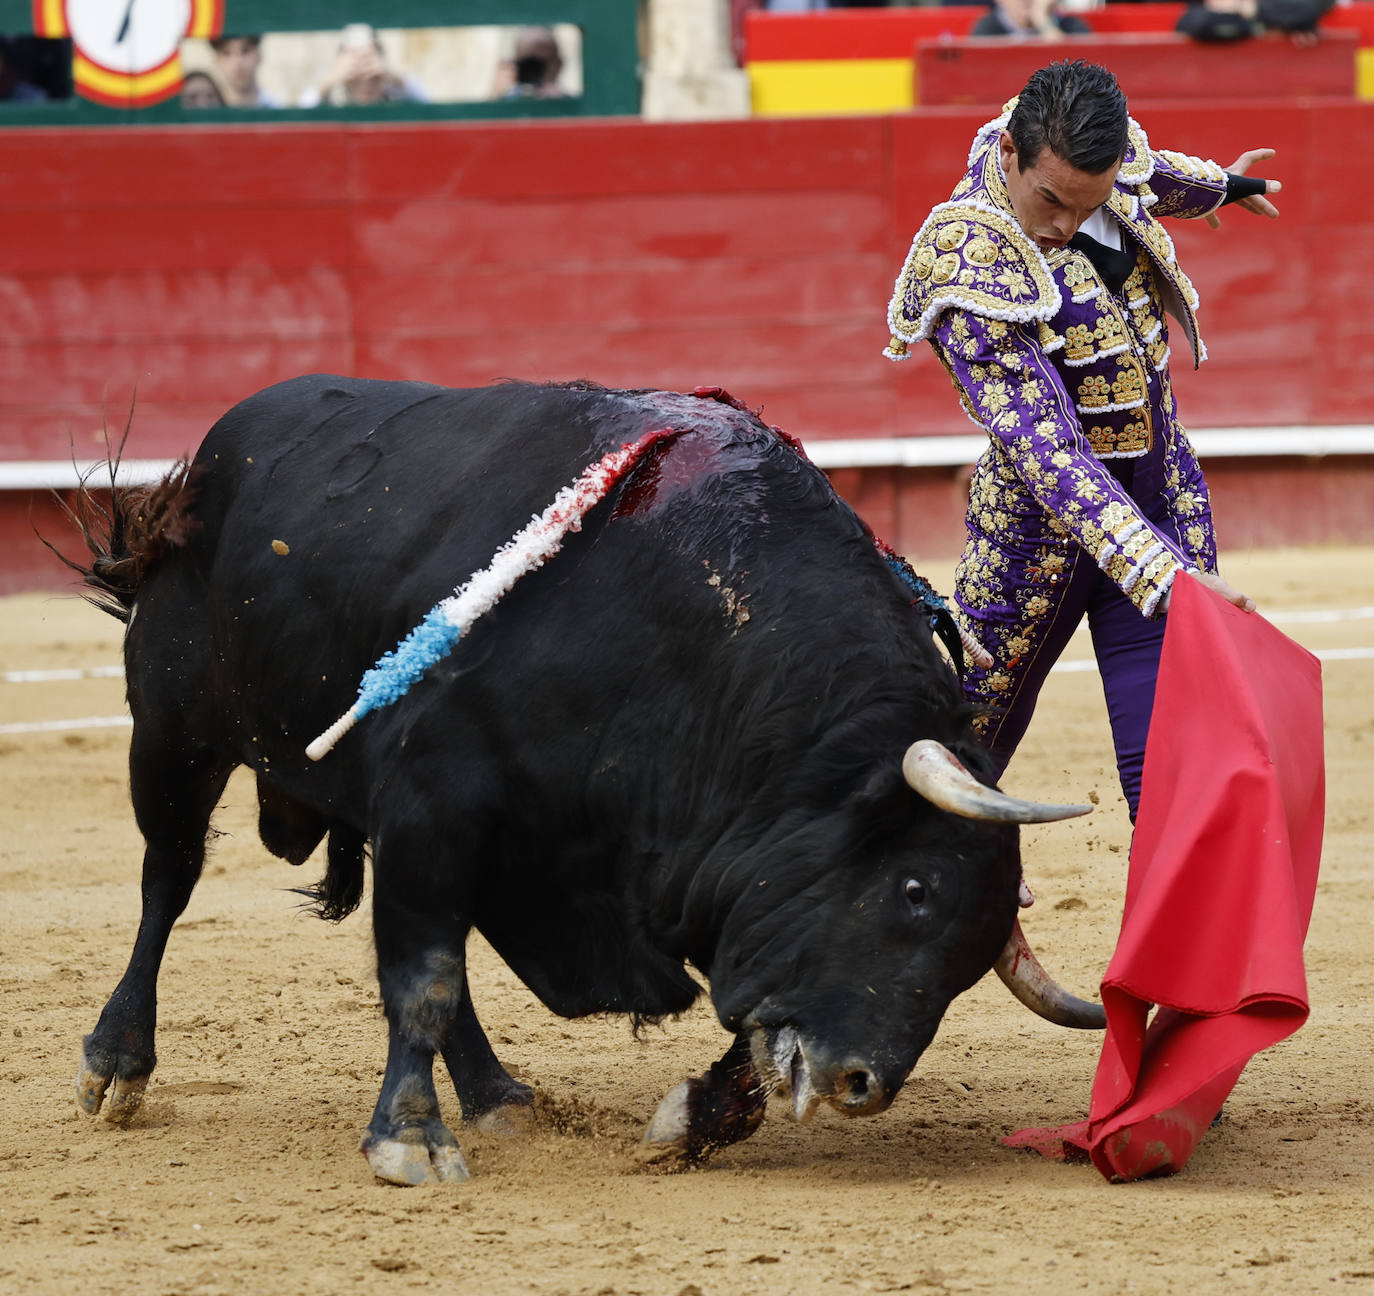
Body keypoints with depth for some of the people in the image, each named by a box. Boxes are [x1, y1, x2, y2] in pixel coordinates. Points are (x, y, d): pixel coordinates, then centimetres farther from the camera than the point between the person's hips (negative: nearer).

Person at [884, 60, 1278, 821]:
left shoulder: (1102, 156, -8)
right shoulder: (971, 278, -29)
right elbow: (1046, 450, -36)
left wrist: (1218, 183, 44)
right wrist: (1169, 576, -45)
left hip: (1163, 498, 5)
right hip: (1040, 524, -5)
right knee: (975, 739, 15)